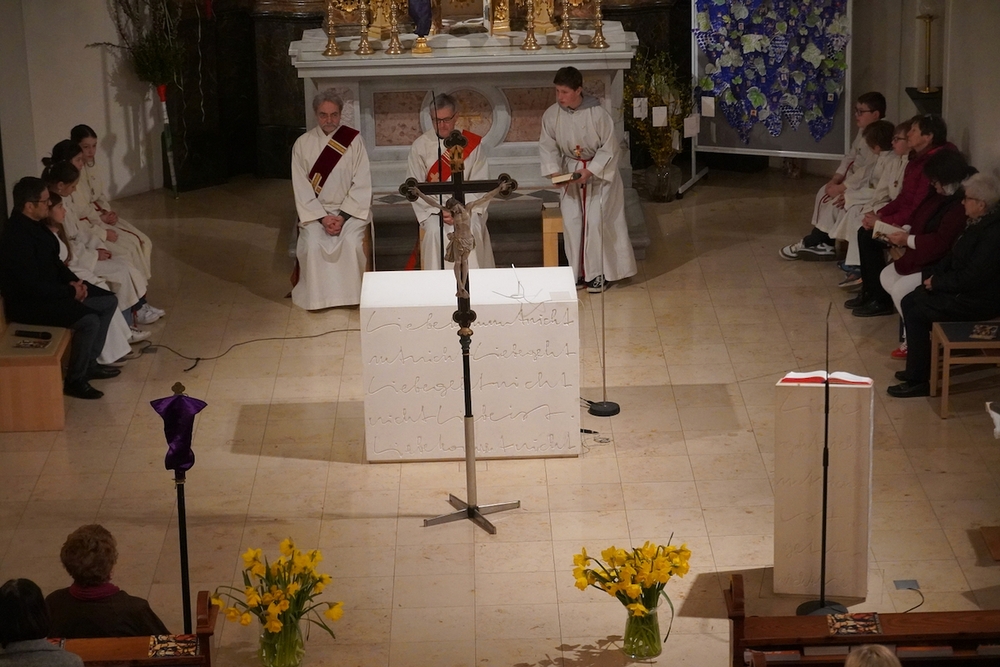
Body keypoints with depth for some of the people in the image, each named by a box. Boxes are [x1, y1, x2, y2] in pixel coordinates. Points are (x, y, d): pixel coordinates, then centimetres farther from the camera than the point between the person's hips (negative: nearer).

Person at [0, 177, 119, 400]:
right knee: (89, 320, -26)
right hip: (28, 302, -10)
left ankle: (90, 363, 19)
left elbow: (54, 261, 15)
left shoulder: (35, 224, 3)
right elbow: (32, 286, -28)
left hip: (49, 290, 10)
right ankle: (74, 380, -7)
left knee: (109, 301, 9)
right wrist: (71, 292, -18)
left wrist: (74, 282, -2)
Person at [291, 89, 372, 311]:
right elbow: (301, 188, -2)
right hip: (315, 210, 1)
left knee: (351, 241, -29)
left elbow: (361, 184, -5)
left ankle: (351, 293, -12)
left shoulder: (354, 140, -1)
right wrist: (322, 217, -14)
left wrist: (343, 216, -15)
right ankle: (316, 297, -12)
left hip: (350, 209, -1)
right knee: (313, 244, -27)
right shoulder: (302, 144, 1)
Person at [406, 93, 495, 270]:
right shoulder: (420, 146, 0)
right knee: (435, 232, -30)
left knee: (470, 230, -30)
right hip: (433, 208, 0)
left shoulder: (473, 143, 0)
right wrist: (438, 212, -15)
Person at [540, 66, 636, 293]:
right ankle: (576, 272, 3)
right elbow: (548, 147, -1)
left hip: (599, 172, -3)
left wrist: (589, 172, -23)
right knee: (571, 220, -9)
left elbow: (609, 148, -14)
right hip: (570, 171, 3)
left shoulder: (598, 114, -22)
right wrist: (554, 171, -17)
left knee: (595, 220, -13)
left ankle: (598, 273, -1)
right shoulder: (551, 115, -11)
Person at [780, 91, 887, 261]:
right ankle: (824, 243, 2)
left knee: (835, 200, -17)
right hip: (855, 177, 10)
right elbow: (850, 156, 12)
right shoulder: (864, 132, 8)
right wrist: (836, 178, -2)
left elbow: (868, 171, -27)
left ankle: (810, 243, -1)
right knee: (824, 193, 3)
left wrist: (841, 187, -22)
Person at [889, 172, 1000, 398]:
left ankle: (919, 380, -1)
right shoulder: (979, 223, 4)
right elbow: (954, 257, 16)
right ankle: (918, 368, 14)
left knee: (916, 312, -11)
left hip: (978, 301, -10)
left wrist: (937, 283, -14)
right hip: (964, 288, 10)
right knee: (910, 301, 5)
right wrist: (934, 275, 1)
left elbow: (971, 278, -26)